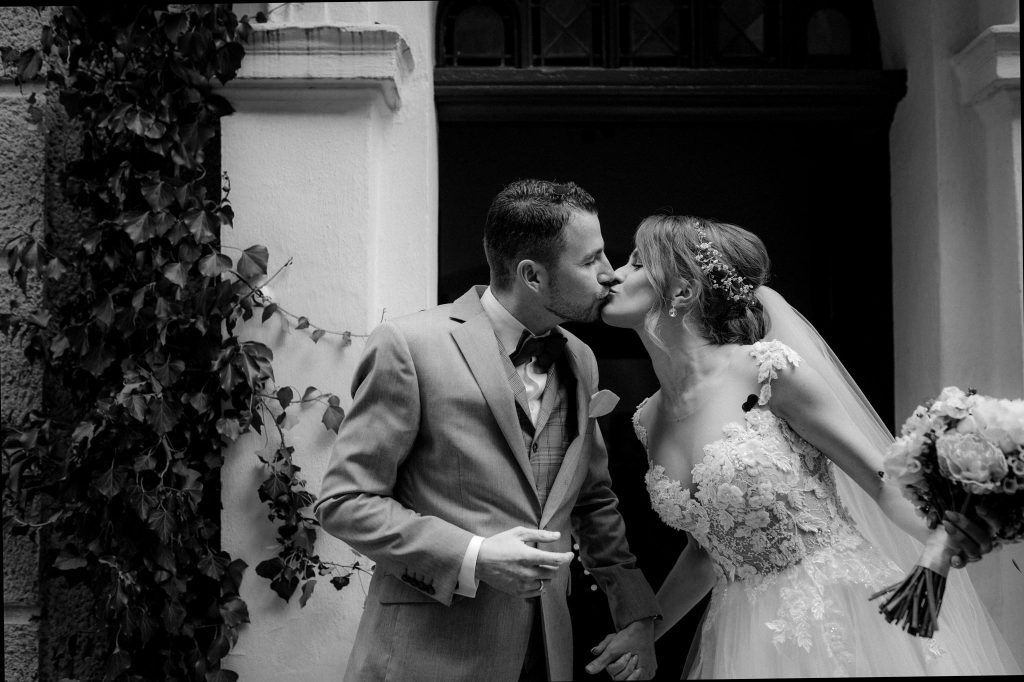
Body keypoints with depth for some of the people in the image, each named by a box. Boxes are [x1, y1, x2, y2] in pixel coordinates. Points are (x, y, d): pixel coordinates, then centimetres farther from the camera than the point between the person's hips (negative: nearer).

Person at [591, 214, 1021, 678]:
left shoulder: (766, 370, -14)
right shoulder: (651, 419, 4)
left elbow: (884, 478, -12)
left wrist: (943, 539, -31)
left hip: (838, 615, -5)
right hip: (746, 639, 6)